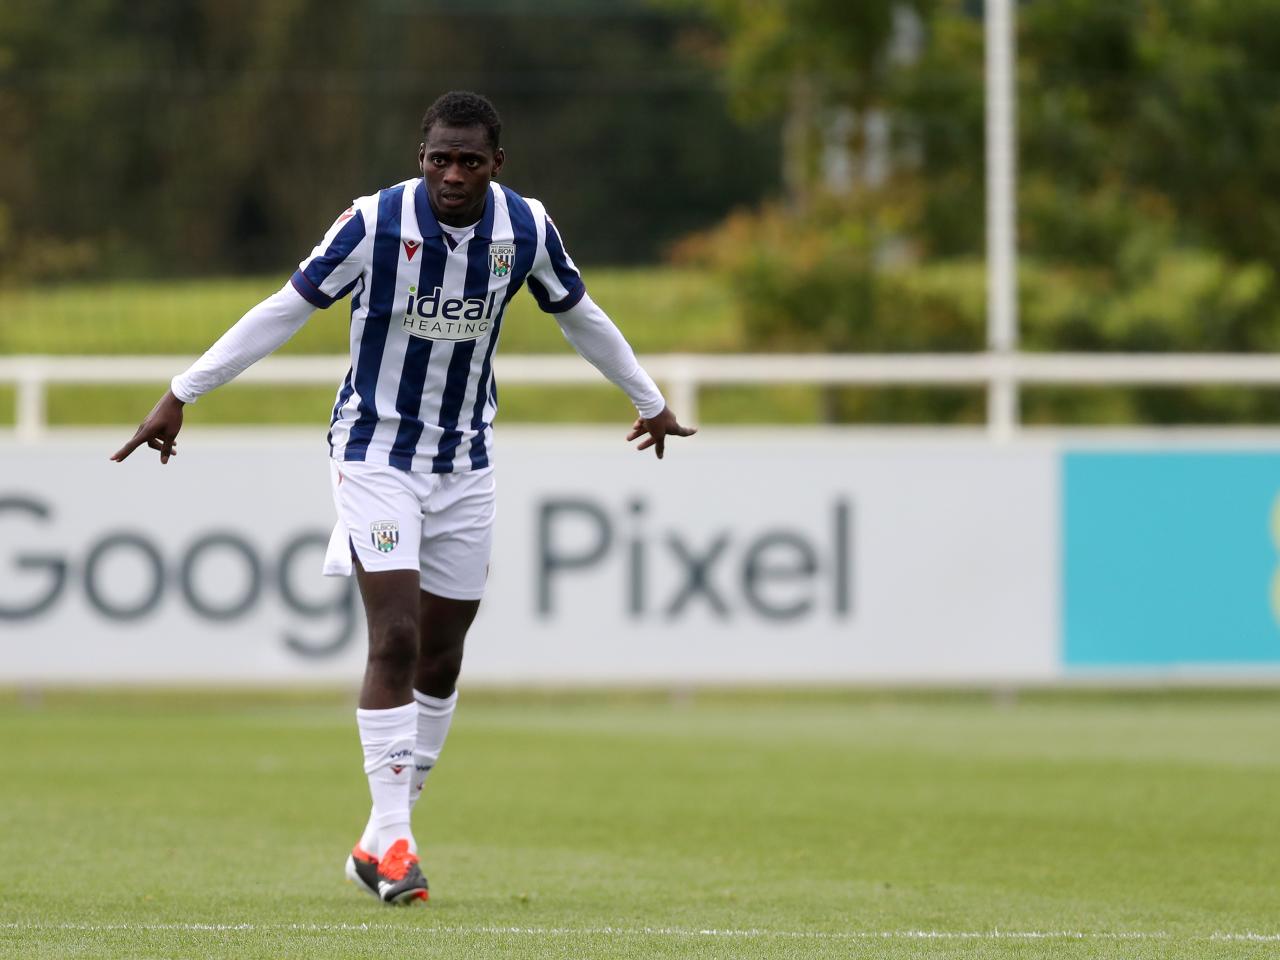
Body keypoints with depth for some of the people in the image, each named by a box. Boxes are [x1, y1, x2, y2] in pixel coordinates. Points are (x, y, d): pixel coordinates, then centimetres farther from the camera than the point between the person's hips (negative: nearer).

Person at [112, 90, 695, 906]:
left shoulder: (527, 228, -6)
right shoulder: (375, 223, -17)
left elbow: (580, 314, 13)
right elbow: (287, 310, -9)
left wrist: (649, 401, 25)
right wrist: (182, 393, -9)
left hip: (466, 464, 4)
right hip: (376, 454, -4)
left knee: (441, 659, 6)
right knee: (396, 638, -17)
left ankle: (383, 840, 17)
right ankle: (392, 840, -14)